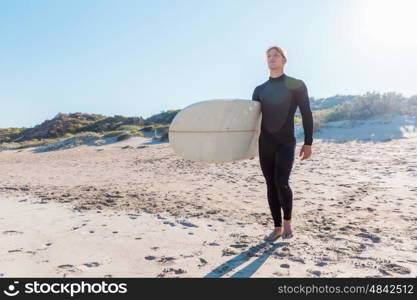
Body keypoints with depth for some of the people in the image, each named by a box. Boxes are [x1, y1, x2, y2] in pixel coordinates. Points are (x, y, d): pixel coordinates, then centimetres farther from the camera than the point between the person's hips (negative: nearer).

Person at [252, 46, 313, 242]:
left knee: (281, 182, -16)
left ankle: (287, 222, 9)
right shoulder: (260, 90, 13)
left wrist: (308, 143, -4)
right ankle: (277, 228, 17)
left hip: (286, 143, -4)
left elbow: (306, 115, 1)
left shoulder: (296, 85, 3)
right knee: (271, 185, 5)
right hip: (265, 145, 4)